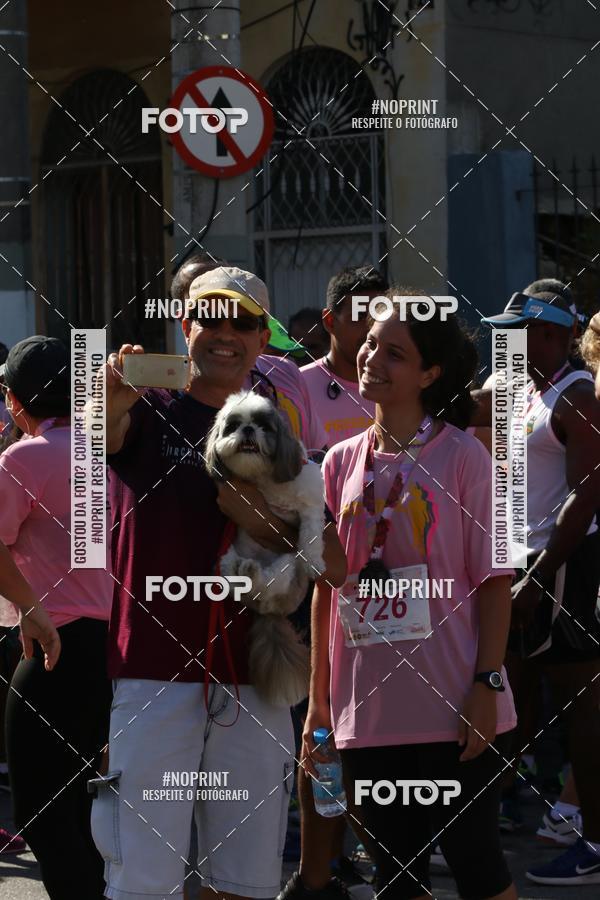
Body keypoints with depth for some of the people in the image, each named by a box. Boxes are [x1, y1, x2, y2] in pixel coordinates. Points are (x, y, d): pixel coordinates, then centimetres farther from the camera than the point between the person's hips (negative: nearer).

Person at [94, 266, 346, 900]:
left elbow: (333, 567, 6)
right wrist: (113, 398, -46)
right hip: (153, 675, -4)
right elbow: (103, 432, -23)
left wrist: (254, 515, -10)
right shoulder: (148, 411, 4)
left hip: (254, 683, 4)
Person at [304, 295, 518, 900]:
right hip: (366, 710, 4)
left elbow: (493, 582, -4)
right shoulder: (342, 463, 9)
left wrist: (486, 684, -12)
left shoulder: (462, 455, -3)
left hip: (454, 709, -4)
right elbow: (326, 588, 12)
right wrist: (318, 701, 11)